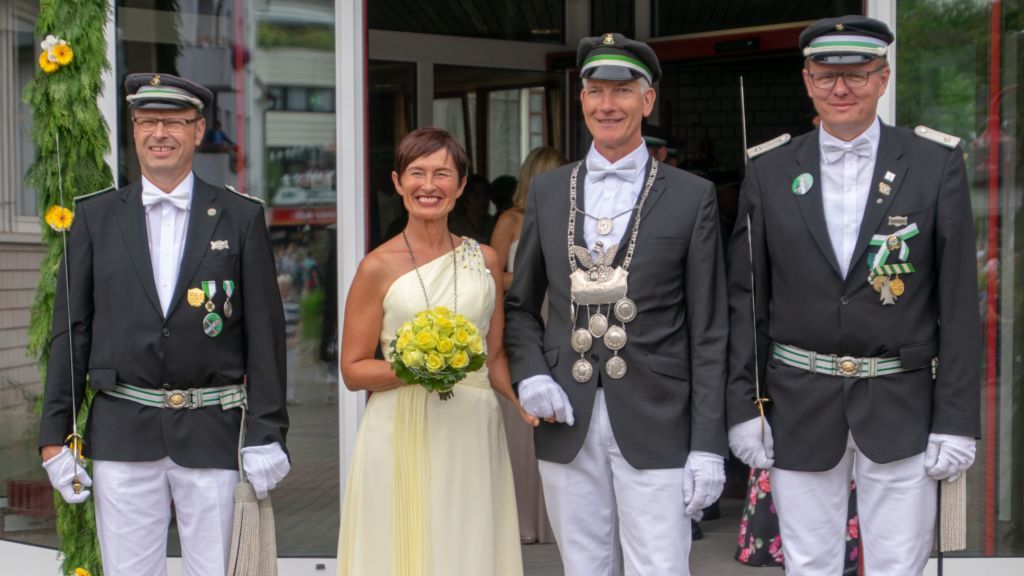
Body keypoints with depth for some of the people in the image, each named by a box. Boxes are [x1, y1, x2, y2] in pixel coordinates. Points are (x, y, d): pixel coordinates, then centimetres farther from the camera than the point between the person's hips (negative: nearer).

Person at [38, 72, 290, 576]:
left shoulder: (242, 217, 3)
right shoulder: (96, 216, 7)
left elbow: (264, 333, 1)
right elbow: (70, 330, 7)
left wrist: (267, 435, -4)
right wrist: (54, 436, 3)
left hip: (214, 434, -1)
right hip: (122, 436, 1)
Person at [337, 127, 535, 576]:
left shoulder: (484, 259, 8)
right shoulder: (378, 267, -2)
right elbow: (353, 370, -1)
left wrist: (526, 400, -4)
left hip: (474, 433, 3)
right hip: (403, 434, -3)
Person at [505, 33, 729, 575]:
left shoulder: (691, 196, 0)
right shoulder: (546, 191, 9)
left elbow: (708, 333, -1)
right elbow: (520, 304, 17)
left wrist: (708, 446, -6)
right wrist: (530, 376, -3)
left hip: (655, 427, -3)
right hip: (567, 423, 3)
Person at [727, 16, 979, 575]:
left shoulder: (936, 163, -1)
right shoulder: (768, 171, 3)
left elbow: (959, 301, -2)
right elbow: (745, 298, 5)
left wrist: (956, 420, -6)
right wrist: (743, 405, 0)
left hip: (901, 409, -1)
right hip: (799, 408, 1)